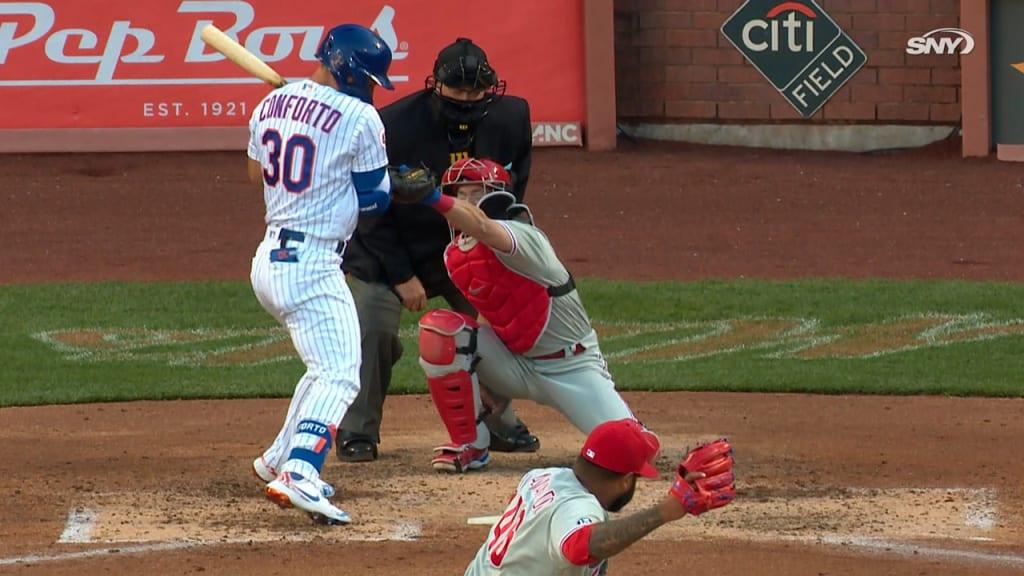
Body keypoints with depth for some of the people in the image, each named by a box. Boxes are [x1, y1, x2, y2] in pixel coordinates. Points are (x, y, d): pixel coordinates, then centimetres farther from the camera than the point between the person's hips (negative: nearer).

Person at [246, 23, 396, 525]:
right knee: (338, 375, -14)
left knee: (328, 366, 25)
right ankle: (298, 473, -33)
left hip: (268, 258, 9)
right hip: (312, 264, -9)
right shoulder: (358, 118, -11)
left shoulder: (272, 104, 11)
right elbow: (375, 197, -3)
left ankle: (280, 461, 28)